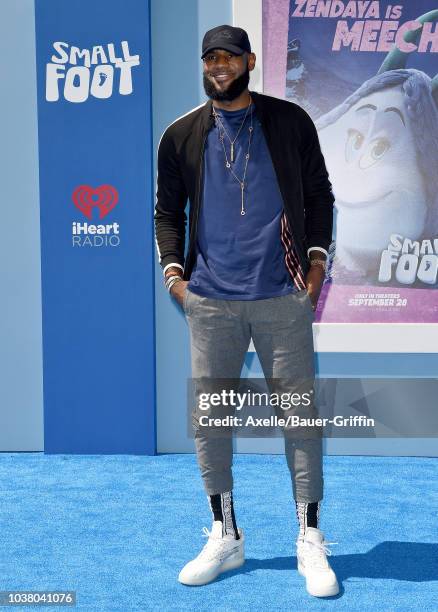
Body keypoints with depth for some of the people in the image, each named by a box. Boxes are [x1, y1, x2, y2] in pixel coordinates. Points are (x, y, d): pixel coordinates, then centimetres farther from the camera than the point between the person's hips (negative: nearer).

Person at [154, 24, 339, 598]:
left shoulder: (291, 122, 4)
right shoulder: (181, 135, 7)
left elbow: (319, 195, 10)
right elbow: (168, 211, 14)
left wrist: (317, 258, -1)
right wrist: (173, 272, 1)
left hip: (284, 297, -2)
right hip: (210, 301, 2)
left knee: (300, 415, -1)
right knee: (207, 420, 5)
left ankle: (311, 542, 11)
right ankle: (224, 538, 20)